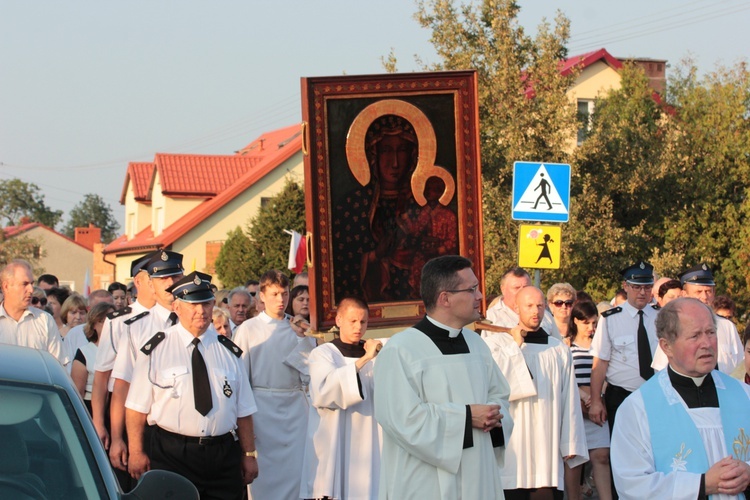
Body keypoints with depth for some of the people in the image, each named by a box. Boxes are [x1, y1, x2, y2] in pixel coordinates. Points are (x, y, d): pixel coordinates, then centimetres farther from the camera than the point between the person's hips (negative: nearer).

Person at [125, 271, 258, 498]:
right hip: (172, 455, -3)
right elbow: (138, 405, -1)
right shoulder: (156, 349, 0)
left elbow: (243, 409, 11)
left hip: (224, 455, 3)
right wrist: (136, 452, -6)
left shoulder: (228, 351, 9)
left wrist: (249, 454, 9)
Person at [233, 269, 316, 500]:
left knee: (295, 466, 2)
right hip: (263, 405, -3)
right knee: (266, 468, -1)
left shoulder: (299, 328, 10)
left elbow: (311, 369, 3)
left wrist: (303, 338, -6)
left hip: (295, 405, 3)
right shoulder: (249, 329, 1)